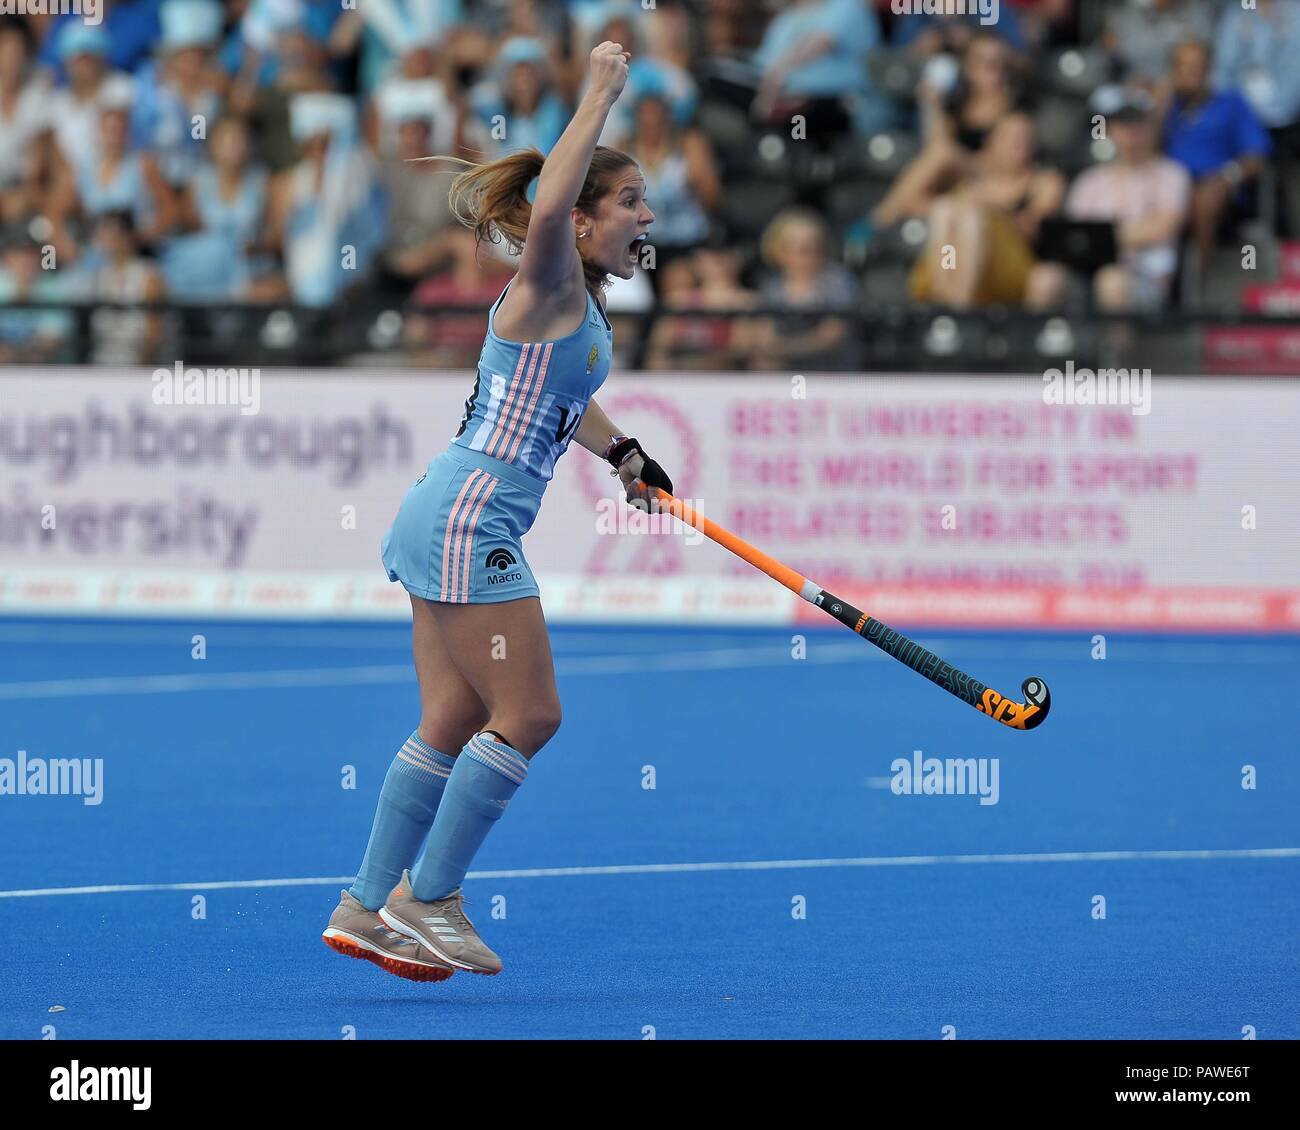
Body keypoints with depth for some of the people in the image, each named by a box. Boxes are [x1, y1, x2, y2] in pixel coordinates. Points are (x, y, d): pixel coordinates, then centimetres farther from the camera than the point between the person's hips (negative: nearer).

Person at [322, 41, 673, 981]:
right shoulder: (549, 287, -11)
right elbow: (547, 208, -35)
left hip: (455, 524, 10)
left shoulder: (587, 309, 17)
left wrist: (625, 455, 34)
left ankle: (369, 910, 15)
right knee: (529, 715, -7)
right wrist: (601, 95, -29)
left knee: (457, 723, 11)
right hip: (466, 521, -10)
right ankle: (425, 895, 1)